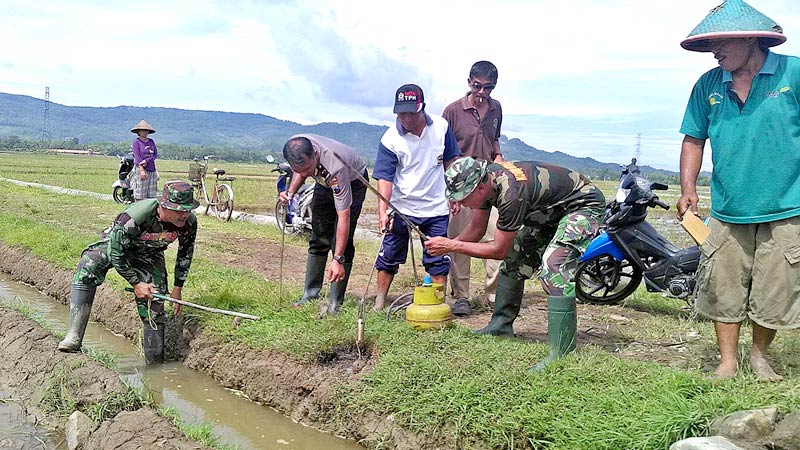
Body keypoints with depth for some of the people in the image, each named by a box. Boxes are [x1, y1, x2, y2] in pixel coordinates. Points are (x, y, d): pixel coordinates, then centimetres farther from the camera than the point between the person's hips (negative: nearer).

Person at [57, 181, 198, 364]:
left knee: (154, 308, -3)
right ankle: (74, 337, -32)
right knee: (87, 267, -32)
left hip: (149, 255, 3)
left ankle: (155, 365, 12)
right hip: (115, 245, -3)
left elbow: (186, 252, -4)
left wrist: (178, 288, -1)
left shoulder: (189, 222, -26)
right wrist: (136, 283, -22)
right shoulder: (134, 217, -41)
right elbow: (115, 252, -27)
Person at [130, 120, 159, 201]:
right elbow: (137, 157, -10)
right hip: (140, 170, -5)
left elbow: (155, 155, 5)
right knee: (139, 196, -5)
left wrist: (146, 161, -14)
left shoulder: (151, 141, 14)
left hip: (152, 170, 5)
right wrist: (142, 170, -20)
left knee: (152, 196, 4)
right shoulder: (136, 142, -1)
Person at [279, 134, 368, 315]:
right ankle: (310, 295, 11)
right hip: (325, 182, 6)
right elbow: (300, 171, 0)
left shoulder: (335, 166, -44)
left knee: (342, 242, -14)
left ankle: (335, 303, -7)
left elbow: (344, 216, -42)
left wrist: (338, 260, -45)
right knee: (318, 238, 4)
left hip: (353, 182, -6)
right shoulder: (296, 147, -28)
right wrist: (291, 191, -20)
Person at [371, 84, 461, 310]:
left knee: (438, 259, 5)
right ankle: (379, 303, 21)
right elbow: (384, 178, -17)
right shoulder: (390, 139, -14)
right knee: (389, 257, 7)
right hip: (401, 207, -1)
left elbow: (450, 160, 8)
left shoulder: (441, 126, -6)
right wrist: (382, 212, -28)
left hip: (436, 207, 2)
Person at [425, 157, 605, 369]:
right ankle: (501, 326, 21)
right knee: (514, 258, 8)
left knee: (553, 263, -28)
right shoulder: (486, 178, -9)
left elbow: (499, 250, -24)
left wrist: (451, 245, -21)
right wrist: (444, 246, -9)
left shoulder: (510, 193, -35)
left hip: (585, 206, -9)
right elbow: (477, 228, 4)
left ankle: (561, 352, -27)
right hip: (552, 208, 10)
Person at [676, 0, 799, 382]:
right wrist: (688, 187, 0)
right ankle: (727, 361, 21)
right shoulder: (708, 85, 6)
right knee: (723, 290, 5)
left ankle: (759, 354, 31)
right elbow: (694, 139, 12)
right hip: (727, 211, 3)